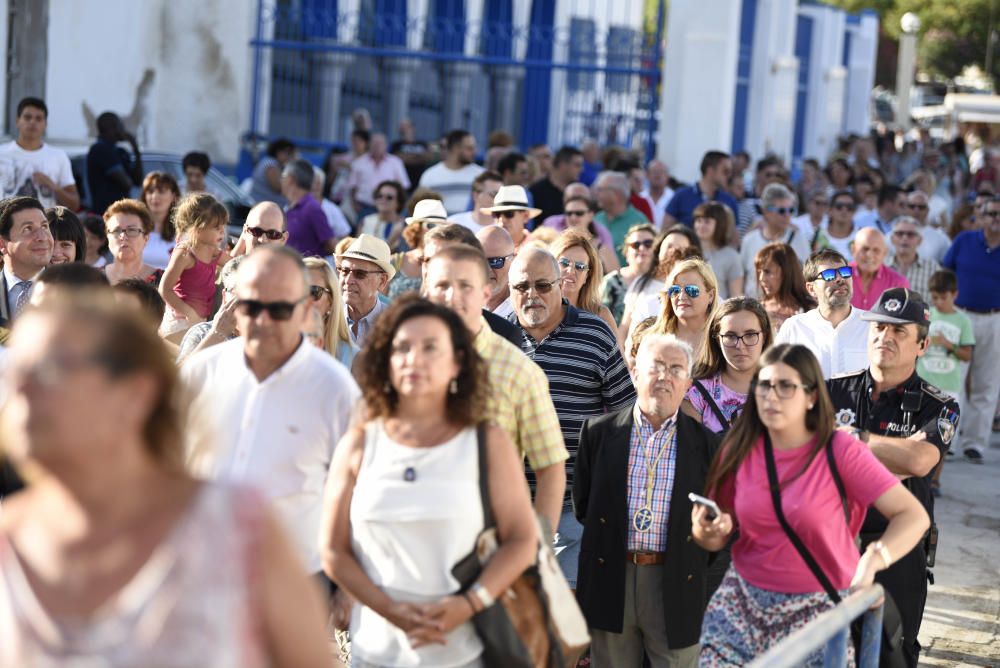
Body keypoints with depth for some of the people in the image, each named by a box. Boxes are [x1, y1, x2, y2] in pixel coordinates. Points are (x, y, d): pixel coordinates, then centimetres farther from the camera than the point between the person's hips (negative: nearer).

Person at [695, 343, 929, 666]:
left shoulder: (840, 451, -11)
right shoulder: (739, 451, 0)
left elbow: (913, 516, -17)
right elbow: (717, 538, 9)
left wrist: (873, 560, -34)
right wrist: (705, 531, -15)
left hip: (817, 611, -3)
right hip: (743, 604, 3)